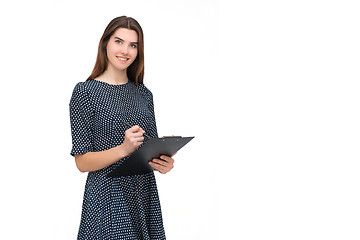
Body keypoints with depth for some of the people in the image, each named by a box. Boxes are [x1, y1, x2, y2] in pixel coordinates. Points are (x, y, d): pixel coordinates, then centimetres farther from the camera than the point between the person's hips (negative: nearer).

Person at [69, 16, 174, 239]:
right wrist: (124, 149, -24)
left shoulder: (144, 94, 9)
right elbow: (82, 162, -9)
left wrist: (163, 162, -7)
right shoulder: (85, 91, -7)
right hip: (107, 199, -5)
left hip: (146, 195, 5)